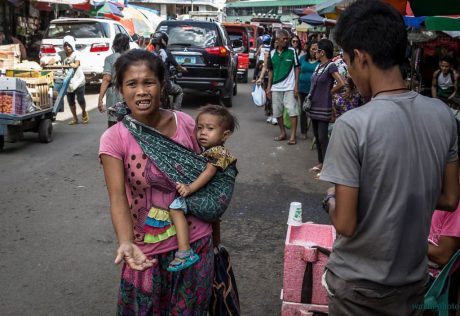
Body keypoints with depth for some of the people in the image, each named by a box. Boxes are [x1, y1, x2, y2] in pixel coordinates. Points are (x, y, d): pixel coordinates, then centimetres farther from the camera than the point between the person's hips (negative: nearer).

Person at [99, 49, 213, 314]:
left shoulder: (186, 124, -7)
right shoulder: (114, 139, -14)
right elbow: (118, 198, -21)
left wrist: (214, 237, 9)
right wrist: (126, 243, -40)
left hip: (195, 242, 2)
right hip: (147, 250, -1)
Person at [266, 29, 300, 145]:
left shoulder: (292, 51, -3)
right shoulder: (272, 53, 5)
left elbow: (296, 68, -1)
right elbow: (271, 71, 11)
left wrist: (296, 85, -7)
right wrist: (269, 87, 7)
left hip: (289, 87, -3)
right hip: (276, 88, 4)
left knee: (292, 111, -5)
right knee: (277, 112, 10)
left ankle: (293, 136, -1)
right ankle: (283, 133, 25)